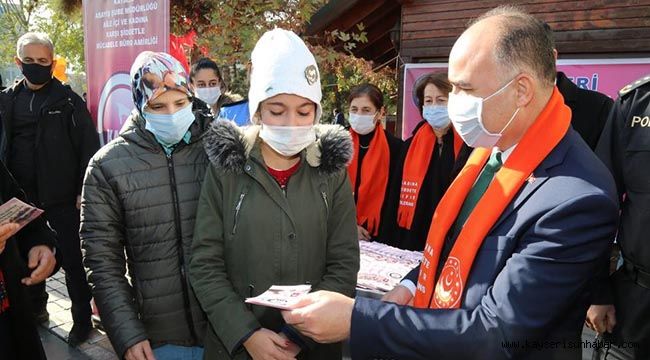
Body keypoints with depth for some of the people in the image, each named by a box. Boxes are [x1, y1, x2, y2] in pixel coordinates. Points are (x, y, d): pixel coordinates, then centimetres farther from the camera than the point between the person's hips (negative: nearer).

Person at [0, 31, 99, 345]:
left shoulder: (68, 100, -5)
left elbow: (89, 147, -8)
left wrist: (84, 191, -12)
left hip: (62, 196, -5)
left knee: (72, 260, 4)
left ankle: (82, 318, 18)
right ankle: (35, 309, 37)